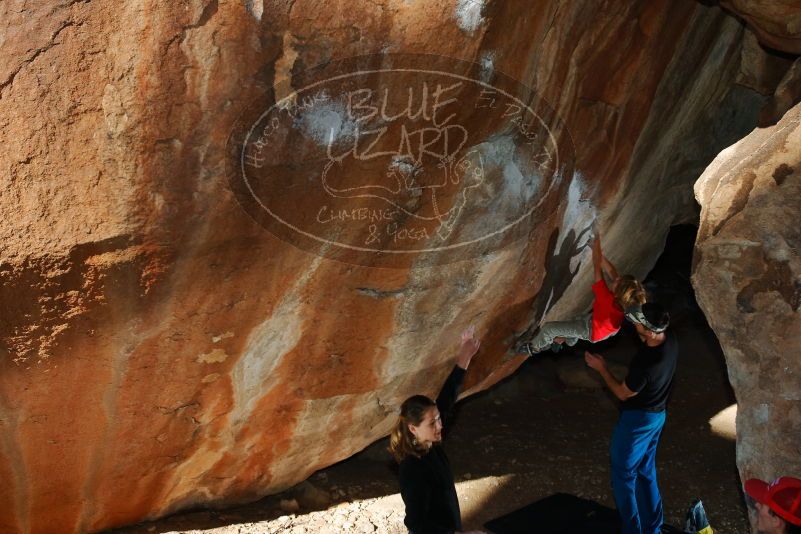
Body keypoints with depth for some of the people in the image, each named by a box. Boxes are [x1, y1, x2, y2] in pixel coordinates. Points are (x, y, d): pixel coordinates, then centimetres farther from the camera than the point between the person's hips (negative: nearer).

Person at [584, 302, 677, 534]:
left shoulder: (645, 365, -35)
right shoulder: (669, 338, -13)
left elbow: (623, 393, -17)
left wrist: (601, 368, -6)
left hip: (637, 419, -8)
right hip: (657, 414, 9)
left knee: (624, 474, 7)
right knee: (646, 472, 20)